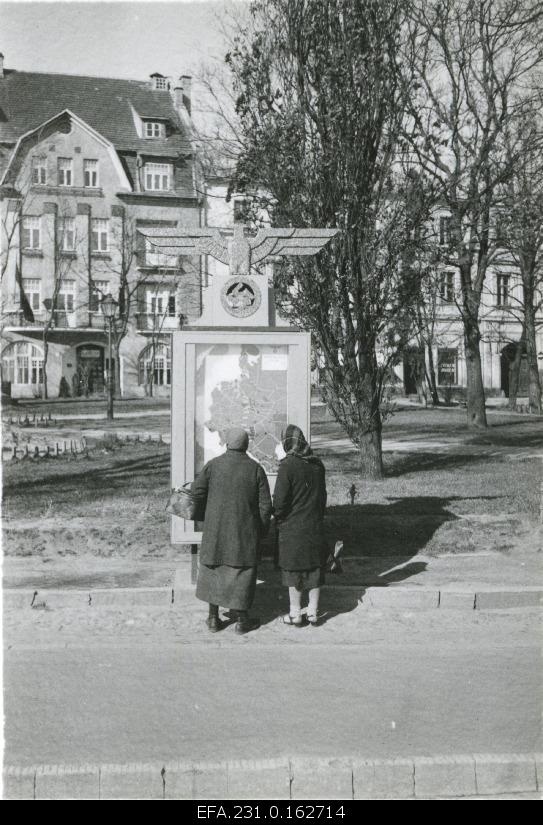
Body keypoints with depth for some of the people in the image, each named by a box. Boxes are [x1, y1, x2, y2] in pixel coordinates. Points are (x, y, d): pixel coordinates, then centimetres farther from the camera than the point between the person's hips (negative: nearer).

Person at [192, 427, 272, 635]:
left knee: (213, 569, 14)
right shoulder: (255, 469, -6)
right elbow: (265, 504, -6)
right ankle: (242, 620, 15)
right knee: (241, 572, 8)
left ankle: (213, 617, 19)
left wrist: (206, 513, 12)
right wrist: (261, 530, 7)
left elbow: (197, 492, -7)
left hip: (216, 529, 1)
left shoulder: (214, 465, -6)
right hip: (244, 531, -1)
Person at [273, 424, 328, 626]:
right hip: (315, 526, 5)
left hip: (292, 528, -5)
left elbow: (280, 500, -17)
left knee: (293, 571, 6)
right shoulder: (317, 465, 3)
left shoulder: (287, 466, -16)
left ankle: (295, 614, 13)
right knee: (314, 568, 12)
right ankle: (313, 612, 19)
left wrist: (278, 519, 0)